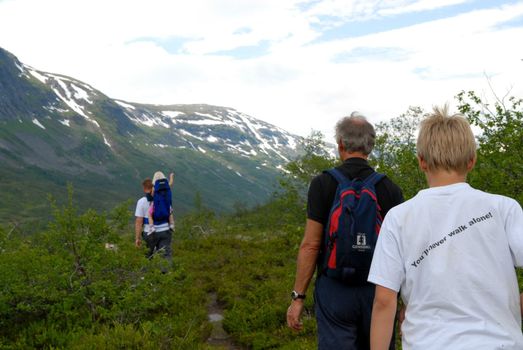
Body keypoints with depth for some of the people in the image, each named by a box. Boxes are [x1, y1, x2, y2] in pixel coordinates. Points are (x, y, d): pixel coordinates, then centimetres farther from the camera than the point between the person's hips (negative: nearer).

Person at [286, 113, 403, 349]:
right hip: (377, 290, 3)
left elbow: (310, 245, -9)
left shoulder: (323, 184, -7)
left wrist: (298, 297, -3)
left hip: (335, 288, -2)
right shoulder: (390, 188, 0)